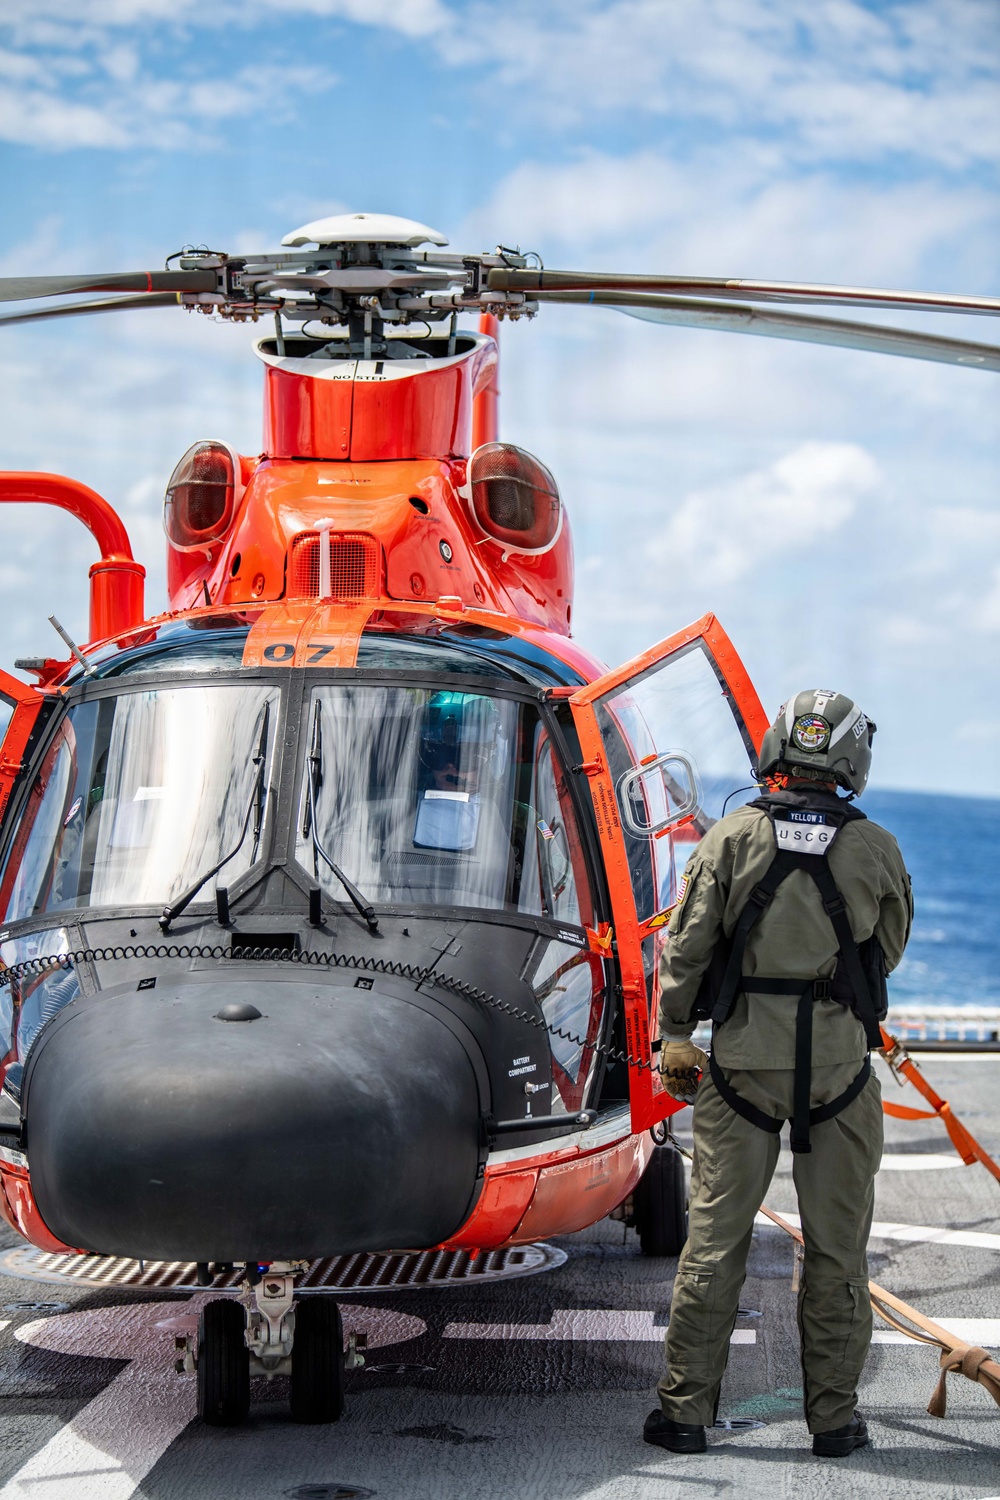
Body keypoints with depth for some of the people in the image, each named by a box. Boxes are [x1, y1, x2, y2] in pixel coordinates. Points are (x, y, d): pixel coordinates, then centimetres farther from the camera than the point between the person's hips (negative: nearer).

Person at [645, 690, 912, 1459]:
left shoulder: (733, 838, -5)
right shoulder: (875, 849, -4)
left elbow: (686, 947, -2)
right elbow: (889, 948, 11)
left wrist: (674, 1035, 9)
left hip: (744, 1061, 0)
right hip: (840, 1068, 0)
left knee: (715, 1238, 6)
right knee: (836, 1246, 9)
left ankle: (687, 1410, 9)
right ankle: (834, 1415, 14)